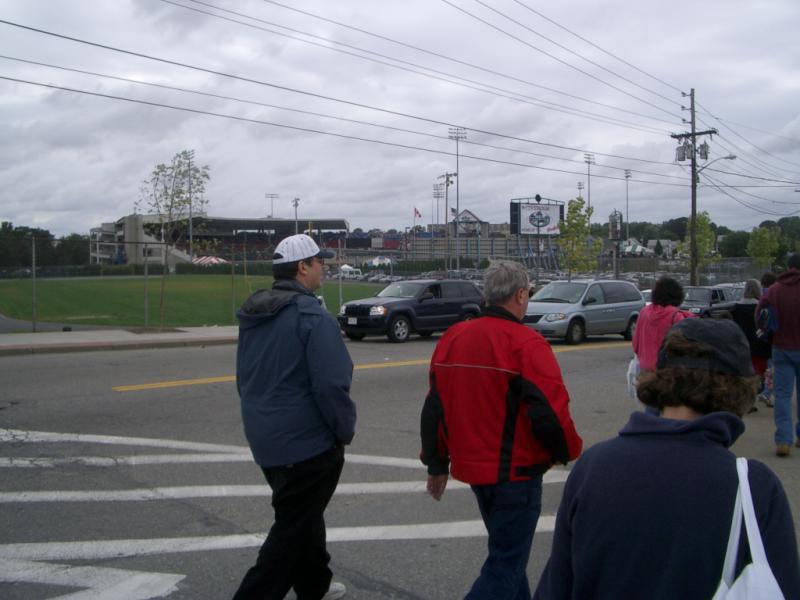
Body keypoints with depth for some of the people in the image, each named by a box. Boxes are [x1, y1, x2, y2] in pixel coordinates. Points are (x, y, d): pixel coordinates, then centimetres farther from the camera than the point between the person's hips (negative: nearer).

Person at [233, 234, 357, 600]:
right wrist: (346, 430, -10)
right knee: (293, 528, 2)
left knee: (303, 515, 24)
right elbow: (331, 386, -24)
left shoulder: (253, 315, 8)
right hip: (308, 442, -9)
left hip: (264, 439, 9)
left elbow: (244, 379, 17)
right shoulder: (311, 315, -19)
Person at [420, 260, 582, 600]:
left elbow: (434, 408, 8)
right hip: (515, 473, -7)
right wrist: (570, 453, -2)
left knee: (506, 549, 25)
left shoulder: (452, 338, 4)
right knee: (506, 565, 3)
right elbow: (551, 414, -21)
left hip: (472, 467, 7)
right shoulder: (526, 344, -18)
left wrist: (436, 464, 16)